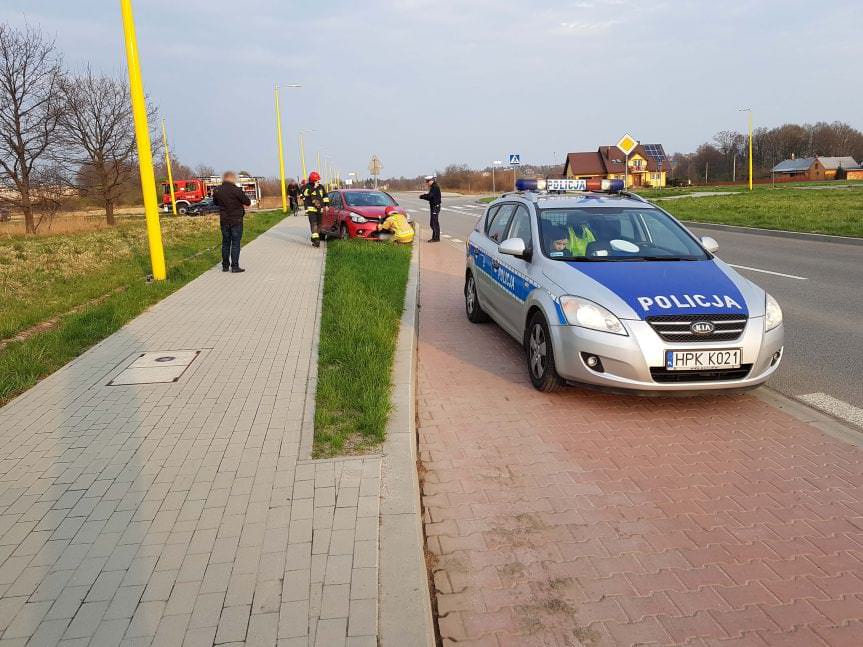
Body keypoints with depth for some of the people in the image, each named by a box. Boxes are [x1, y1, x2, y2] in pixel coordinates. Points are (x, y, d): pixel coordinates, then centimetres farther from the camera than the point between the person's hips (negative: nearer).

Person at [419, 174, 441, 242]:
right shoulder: (433, 187, 17)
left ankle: (436, 238, -3)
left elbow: (429, 196, -23)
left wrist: (422, 196, -8)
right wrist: (424, 196, -2)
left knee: (435, 223, -7)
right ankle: (434, 237, 20)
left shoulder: (435, 187, -14)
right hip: (433, 207, 10)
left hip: (435, 207, -10)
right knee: (432, 223, 13)